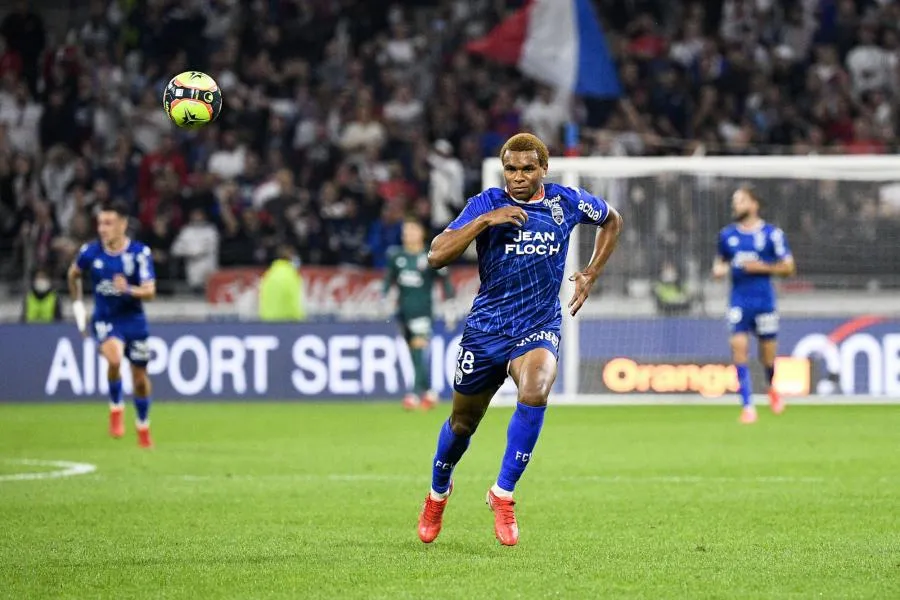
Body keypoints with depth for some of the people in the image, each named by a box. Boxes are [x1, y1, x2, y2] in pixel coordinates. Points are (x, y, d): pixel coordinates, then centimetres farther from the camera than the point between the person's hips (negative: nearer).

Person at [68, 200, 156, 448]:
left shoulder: (140, 253, -13)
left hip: (133, 319, 1)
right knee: (114, 358, -32)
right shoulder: (90, 252, -8)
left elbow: (150, 292, -19)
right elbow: (73, 274, 14)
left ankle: (143, 429, 35)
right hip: (104, 319, -1)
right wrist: (77, 303, 14)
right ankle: (116, 408, -7)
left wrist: (128, 290, -37)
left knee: (140, 378, 11)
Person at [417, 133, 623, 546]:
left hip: (539, 328, 0)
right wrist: (486, 220, -27)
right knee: (462, 422, 12)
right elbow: (436, 256, -18)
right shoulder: (486, 205, -7)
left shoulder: (567, 202, -1)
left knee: (535, 392, -31)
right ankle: (438, 492, 43)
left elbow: (611, 220, 21)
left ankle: (503, 493, -17)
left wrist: (590, 275, 11)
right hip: (486, 327, 0)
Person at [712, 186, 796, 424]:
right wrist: (719, 269, 0)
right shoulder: (727, 235, 8)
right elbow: (721, 260, 23)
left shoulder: (772, 234, -3)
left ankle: (772, 389, 40)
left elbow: (788, 267, 0)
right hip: (739, 301, 2)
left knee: (768, 354, 7)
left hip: (764, 300, -2)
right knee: (739, 347, -13)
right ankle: (747, 406, -9)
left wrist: (762, 267, -14)